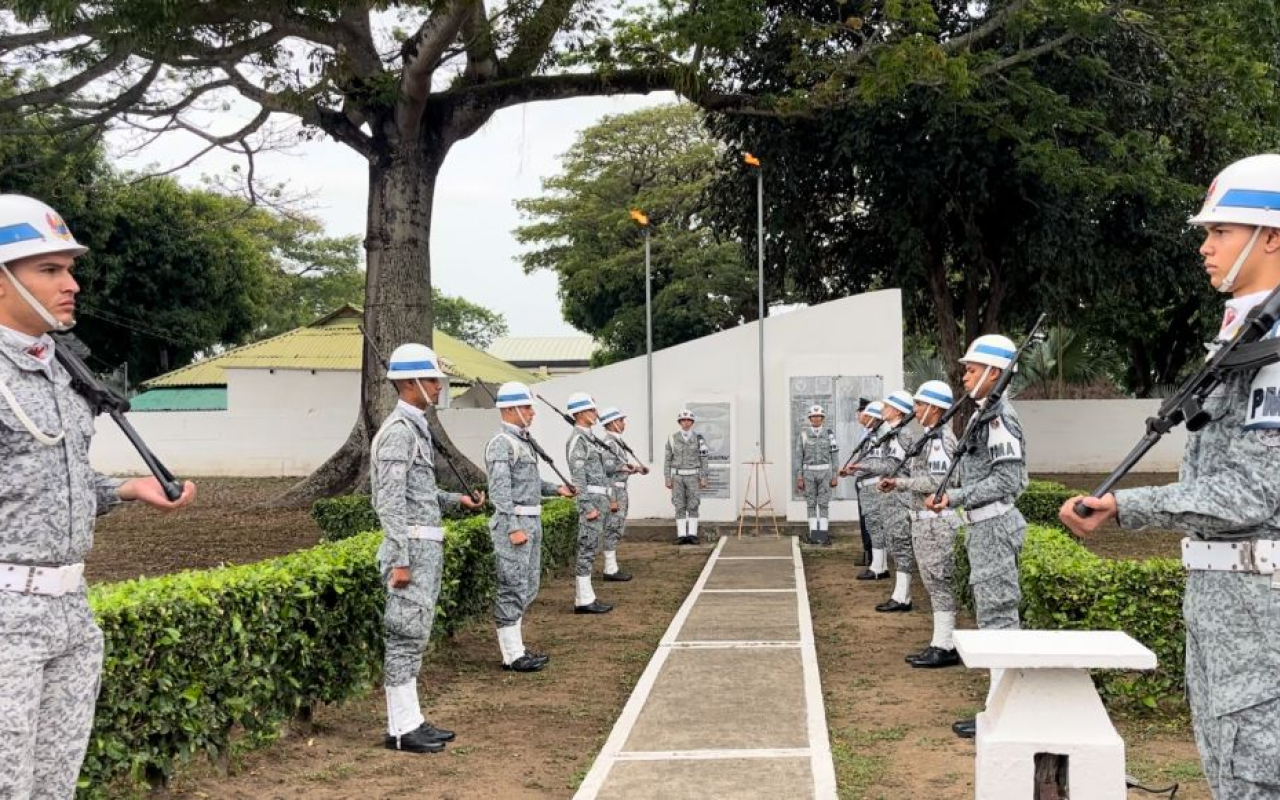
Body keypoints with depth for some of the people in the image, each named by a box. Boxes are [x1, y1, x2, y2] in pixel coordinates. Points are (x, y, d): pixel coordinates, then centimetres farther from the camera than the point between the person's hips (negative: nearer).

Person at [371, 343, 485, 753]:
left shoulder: (416, 427, 15)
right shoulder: (398, 430, -15)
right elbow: (389, 501, -20)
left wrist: (457, 500, 12)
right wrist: (400, 560, -23)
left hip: (426, 547, 10)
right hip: (413, 547, -10)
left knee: (414, 637, 13)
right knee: (406, 636, -4)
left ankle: (411, 720, 19)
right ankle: (401, 729, 2)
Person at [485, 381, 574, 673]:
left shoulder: (523, 441, 16)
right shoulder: (501, 443, -13)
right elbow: (499, 490, -20)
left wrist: (556, 489, 14)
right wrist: (513, 528, -24)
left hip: (531, 521, 10)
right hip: (513, 522, -10)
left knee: (528, 588, 14)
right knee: (513, 590, -5)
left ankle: (516, 647, 21)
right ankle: (512, 655, 0)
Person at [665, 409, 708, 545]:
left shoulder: (699, 438, -1)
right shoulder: (672, 438, 0)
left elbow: (703, 460, 0)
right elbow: (667, 460, 3)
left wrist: (704, 479, -6)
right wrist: (668, 479, -3)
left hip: (693, 477, -1)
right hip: (678, 477, 1)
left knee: (693, 507, -5)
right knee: (680, 507, -1)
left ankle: (692, 535, 0)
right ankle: (682, 536, 2)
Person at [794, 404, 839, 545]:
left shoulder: (829, 433, 2)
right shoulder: (803, 434, 1)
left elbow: (835, 456, 3)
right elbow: (798, 456, 1)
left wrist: (835, 476, -3)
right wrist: (799, 478, -4)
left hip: (825, 472, 0)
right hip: (809, 472, 0)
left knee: (824, 505, -2)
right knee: (811, 505, 3)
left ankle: (823, 536, 1)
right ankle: (814, 535, 8)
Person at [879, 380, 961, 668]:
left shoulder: (941, 438, -15)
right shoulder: (930, 437, 15)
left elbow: (938, 481, -23)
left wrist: (900, 483, -15)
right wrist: (896, 483, 6)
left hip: (936, 520, -10)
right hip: (924, 519, 10)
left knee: (938, 582, -5)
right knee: (934, 583, 12)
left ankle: (945, 647, 0)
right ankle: (941, 642, 18)